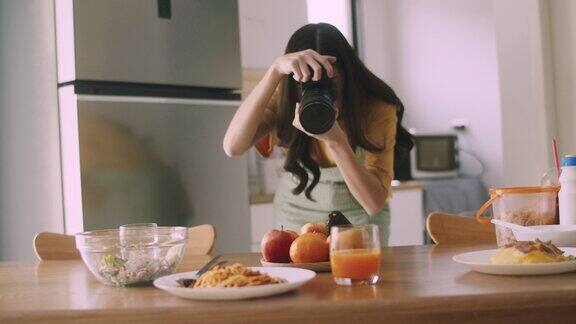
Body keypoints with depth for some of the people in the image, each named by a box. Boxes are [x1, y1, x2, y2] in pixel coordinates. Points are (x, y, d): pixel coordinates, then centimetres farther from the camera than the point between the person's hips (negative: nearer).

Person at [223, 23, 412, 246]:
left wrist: (336, 141, -42)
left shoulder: (377, 109, -24)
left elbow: (375, 203, -28)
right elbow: (233, 147, -36)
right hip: (296, 215, 1)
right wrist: (275, 70, -42)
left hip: (359, 219, -1)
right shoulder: (285, 97, -19)